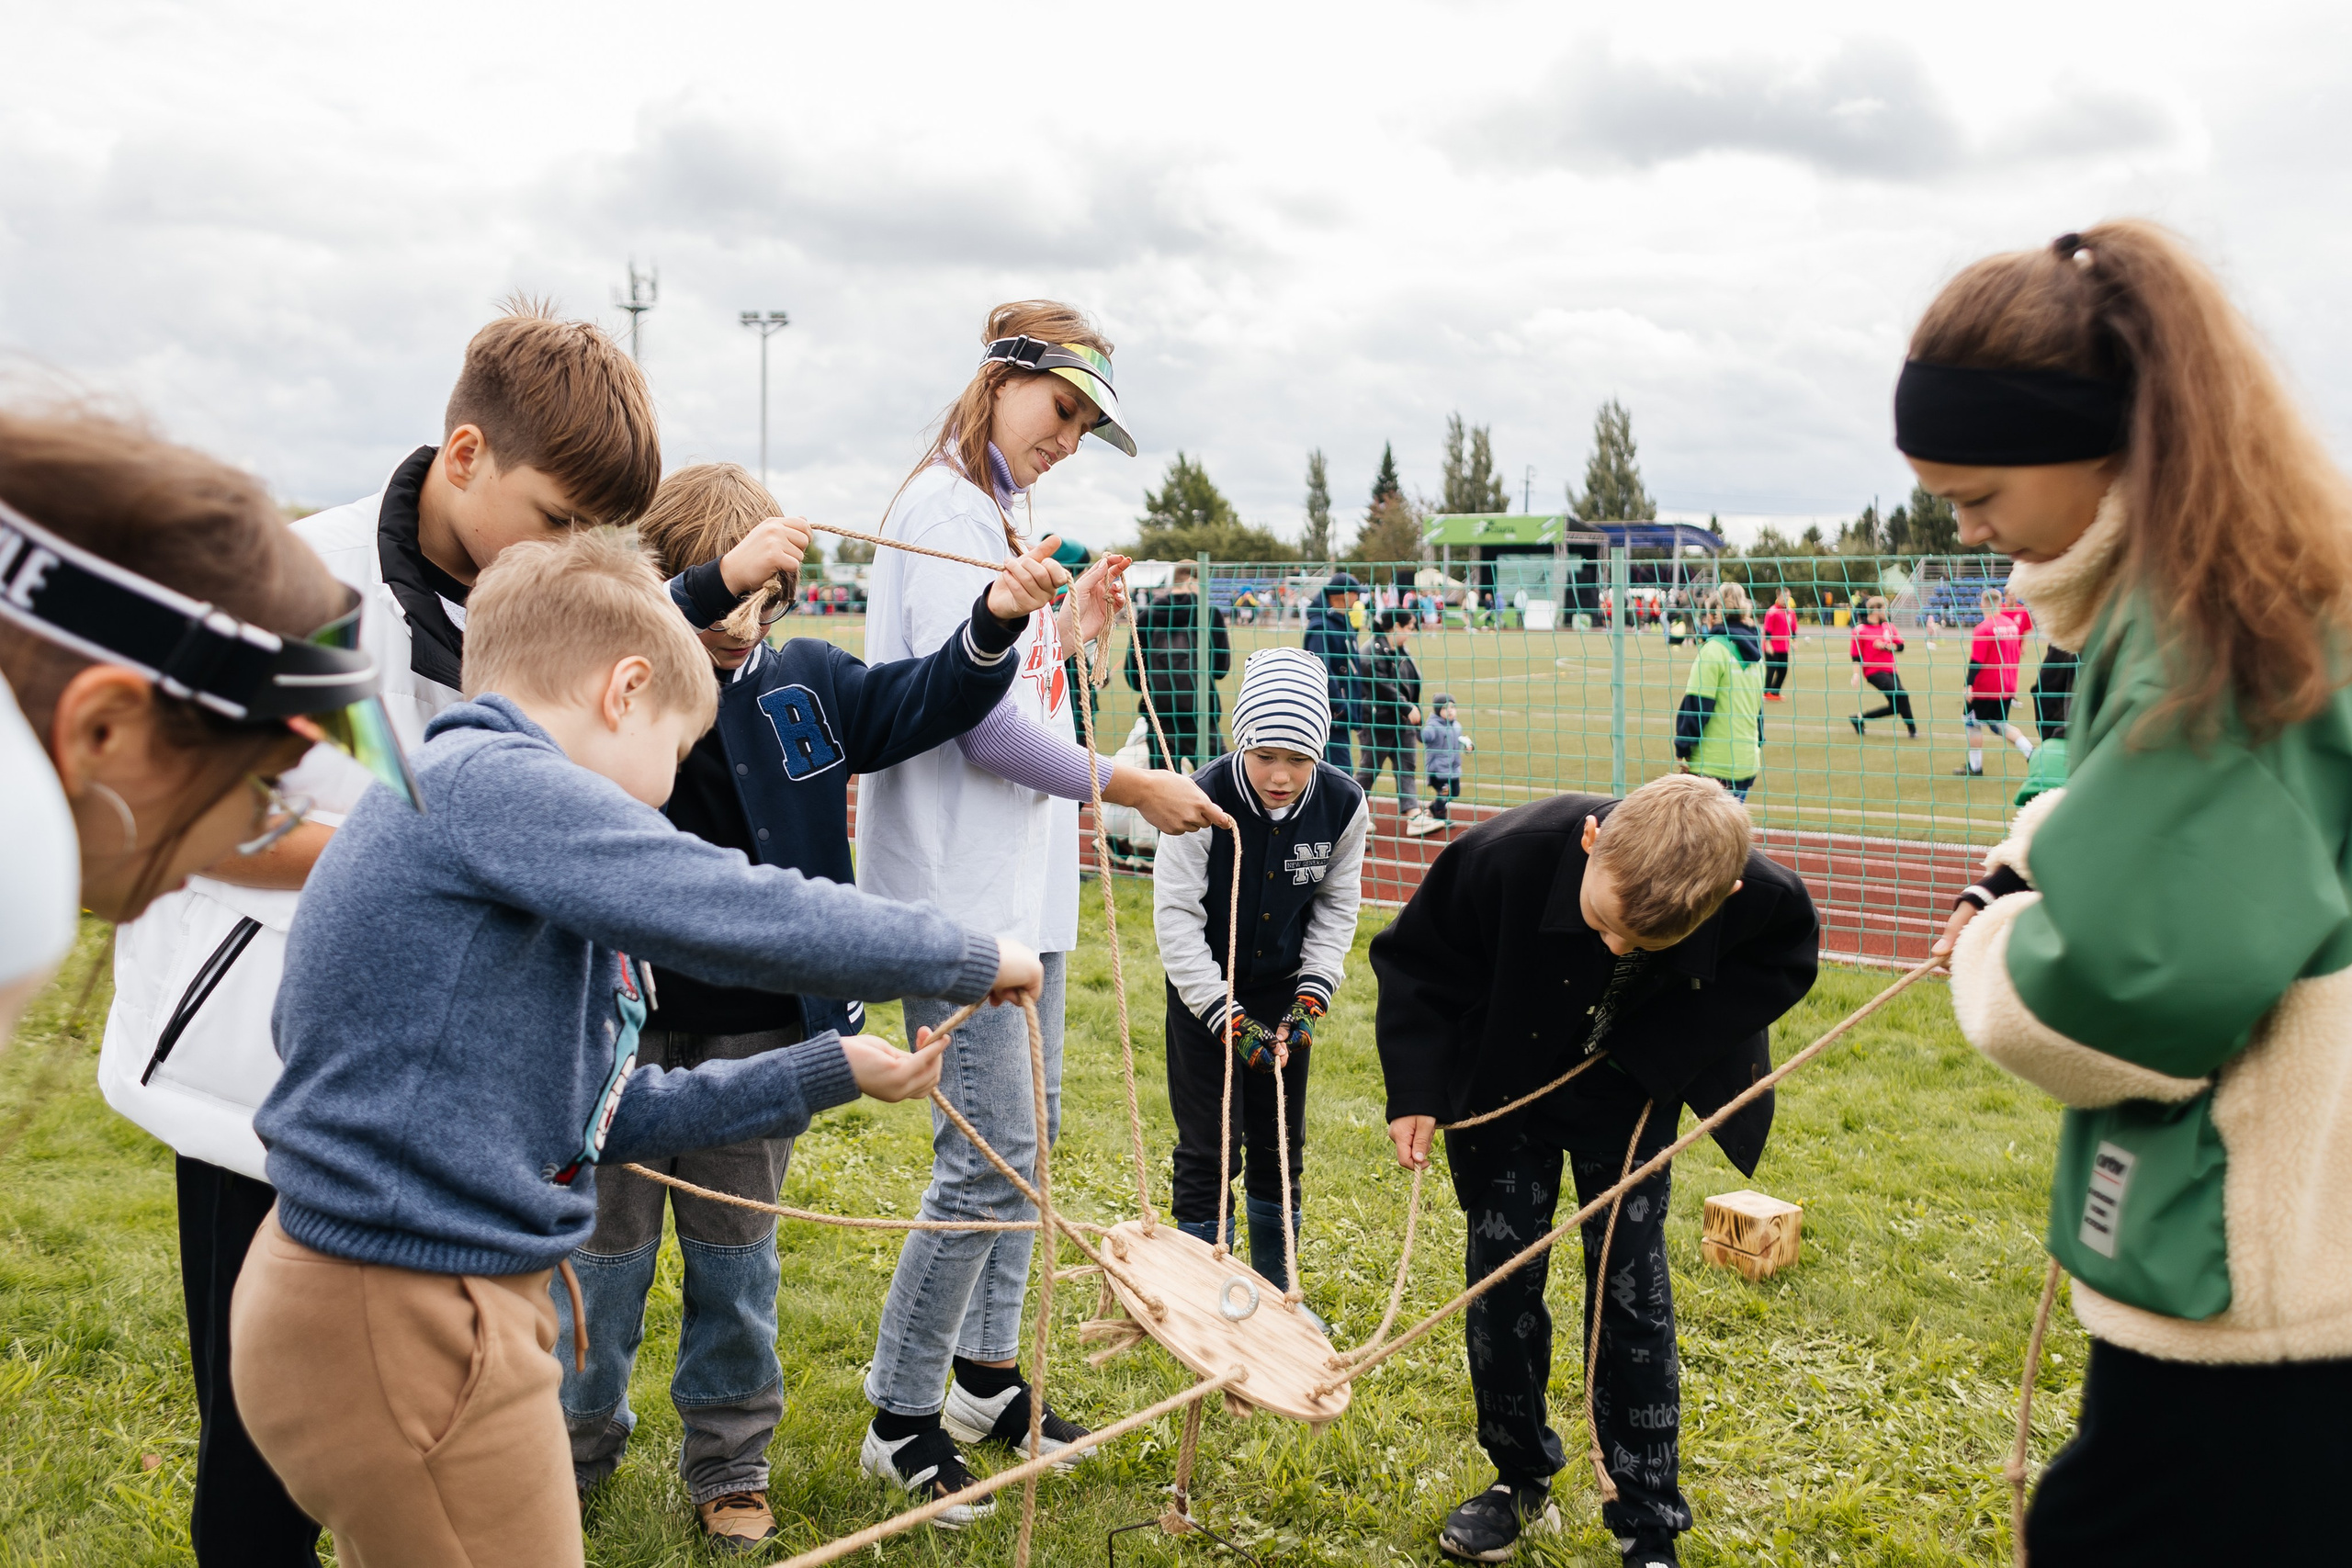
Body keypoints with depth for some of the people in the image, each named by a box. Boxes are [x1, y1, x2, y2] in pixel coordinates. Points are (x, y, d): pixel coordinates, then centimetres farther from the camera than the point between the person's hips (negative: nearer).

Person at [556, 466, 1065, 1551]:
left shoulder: (805, 681, 2)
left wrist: (996, 624, -21)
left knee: (735, 1252, 15)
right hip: (623, 1016, -2)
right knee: (604, 1245, 13)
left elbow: (922, 703, -2)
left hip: (755, 1024, 2)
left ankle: (729, 1465, 31)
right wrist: (714, 581, -41)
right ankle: (570, 1453, 35)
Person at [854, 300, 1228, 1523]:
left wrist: (1066, 632, 8)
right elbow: (981, 721, -19)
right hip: (959, 886, -10)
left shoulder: (992, 517, 19)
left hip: (1020, 883, 10)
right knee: (991, 1157, -7)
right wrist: (1130, 787, -11)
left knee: (1024, 1136, 15)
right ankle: (900, 1421, 10)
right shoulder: (945, 510, -12)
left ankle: (985, 1378, 30)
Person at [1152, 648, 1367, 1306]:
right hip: (1205, 992, -3)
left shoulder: (1343, 804, -16)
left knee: (1281, 1144, 13)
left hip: (1285, 993, 3)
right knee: (1208, 1147, -1)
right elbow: (1176, 916, -20)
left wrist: (1312, 997, -10)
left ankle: (1276, 1289, 30)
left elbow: (1337, 906, -1)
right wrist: (1227, 1019, -22)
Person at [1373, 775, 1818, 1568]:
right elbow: (1416, 960, -17)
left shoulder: (1763, 899, -33)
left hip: (1629, 1095, 0)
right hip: (1505, 1085, 0)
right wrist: (1416, 1090, -23)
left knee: (1631, 1292, -1)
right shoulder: (1506, 855, -36)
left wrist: (1658, 1048, -21)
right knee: (1499, 1279, 3)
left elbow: (1784, 966, -8)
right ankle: (1521, 1479, 26)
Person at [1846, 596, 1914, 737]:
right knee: (1901, 695, -22)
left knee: (1896, 706, 5)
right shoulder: (1860, 630, -3)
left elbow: (1900, 646, 6)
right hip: (1874, 672, -7)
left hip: (1891, 671, 7)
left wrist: (1885, 646, -11)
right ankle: (1912, 729, -9)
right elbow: (1856, 656, -5)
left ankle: (1859, 718, 18)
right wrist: (1857, 673, -13)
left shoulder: (1888, 627, 14)